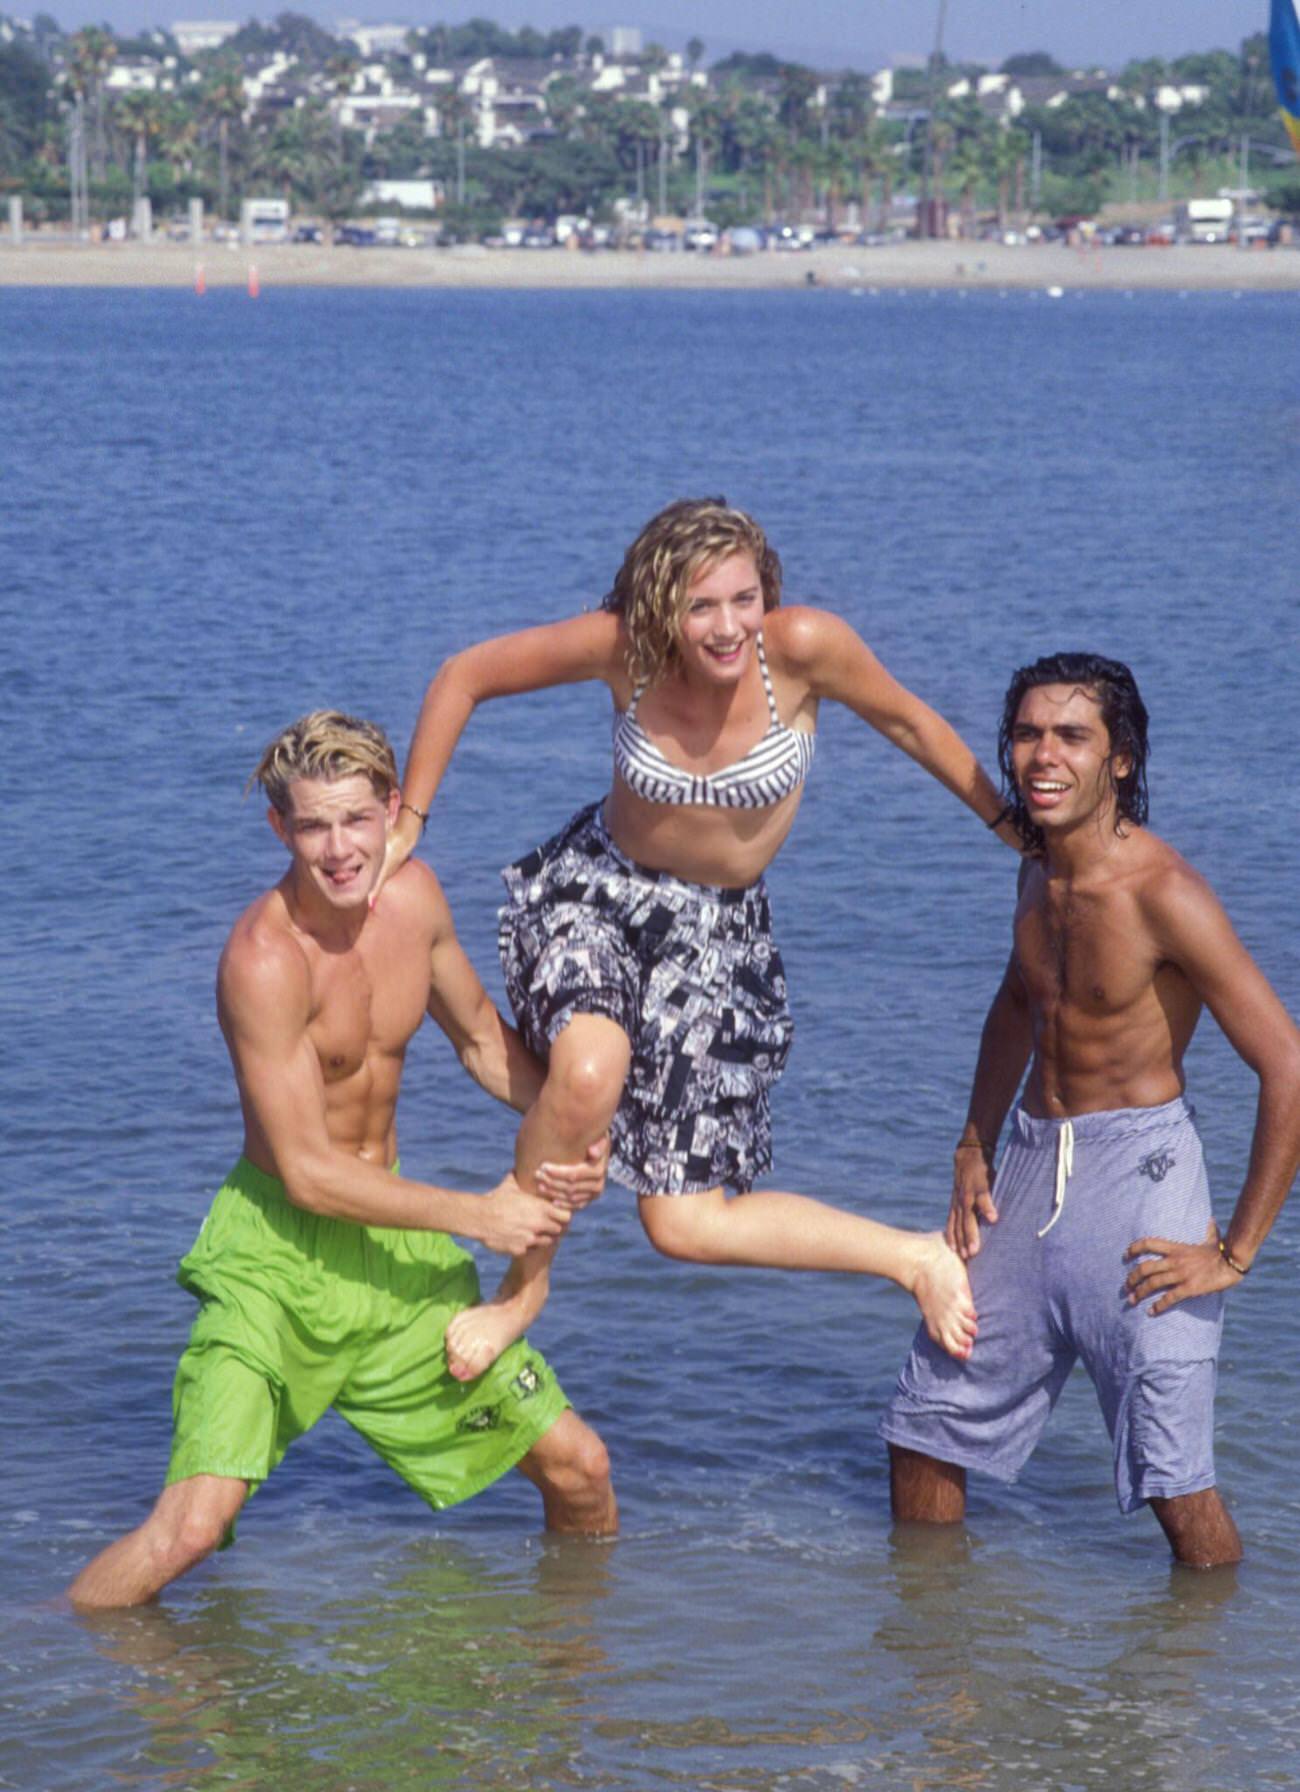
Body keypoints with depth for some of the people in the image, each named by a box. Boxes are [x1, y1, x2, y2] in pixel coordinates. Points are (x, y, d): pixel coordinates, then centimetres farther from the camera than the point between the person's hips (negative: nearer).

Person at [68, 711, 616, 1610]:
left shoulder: (414, 895, -1)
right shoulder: (265, 959, -23)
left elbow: (483, 1038, 18)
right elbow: (310, 1172, -20)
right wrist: (480, 1215, -14)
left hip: (396, 1246, 7)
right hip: (278, 1260, -7)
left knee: (579, 1468, 8)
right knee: (193, 1523, -22)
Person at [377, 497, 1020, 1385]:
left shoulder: (803, 644, -23)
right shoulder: (621, 647, -21)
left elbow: (906, 719, -5)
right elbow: (466, 675, -7)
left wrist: (1009, 822, 6)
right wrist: (407, 822, -4)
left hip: (723, 929, 0)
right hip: (597, 888, 0)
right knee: (589, 1074, -35)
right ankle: (525, 1285, -9)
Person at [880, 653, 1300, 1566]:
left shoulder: (1162, 893, -19)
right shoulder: (1041, 868, 6)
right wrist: (974, 1154, 17)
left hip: (1137, 1166, -8)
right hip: (1032, 1165, 8)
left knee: (1173, 1480, -10)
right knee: (926, 1432, 12)